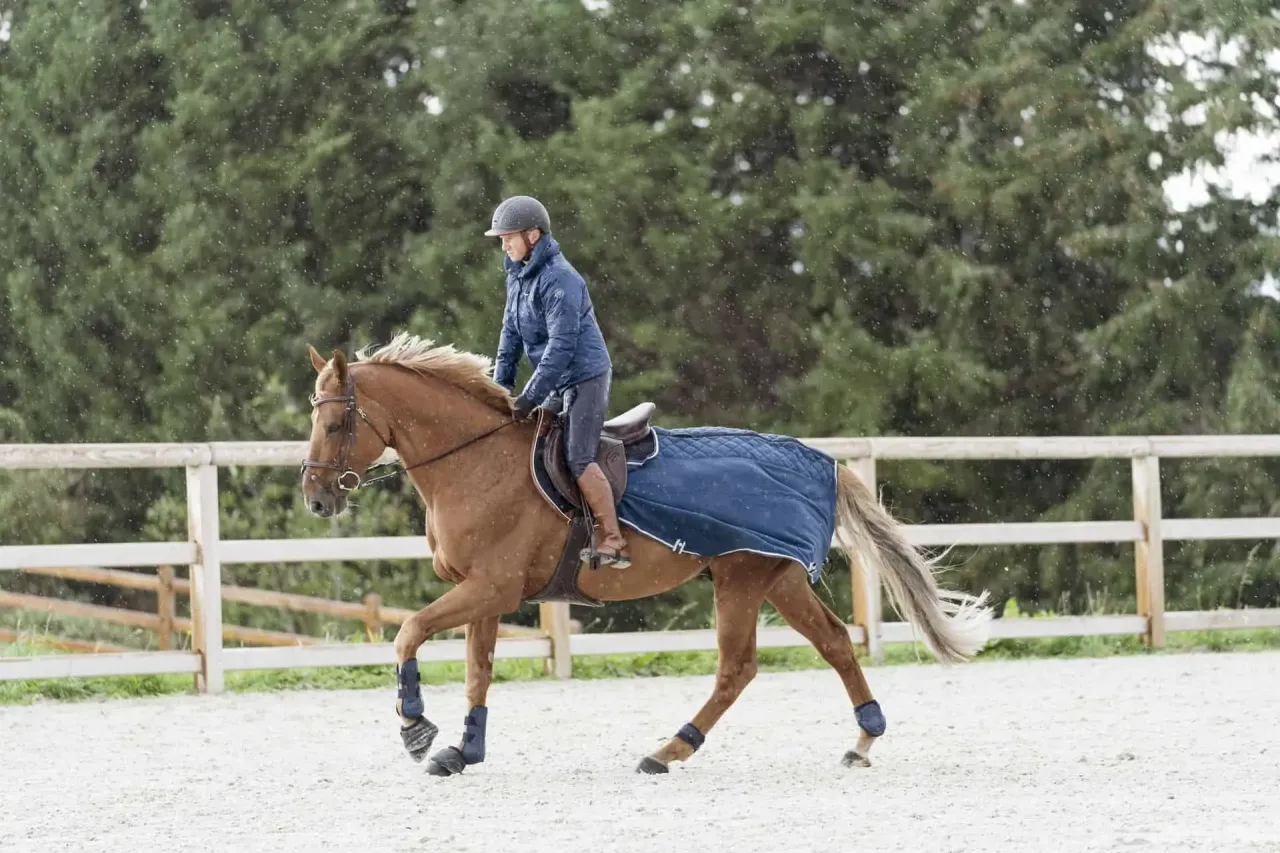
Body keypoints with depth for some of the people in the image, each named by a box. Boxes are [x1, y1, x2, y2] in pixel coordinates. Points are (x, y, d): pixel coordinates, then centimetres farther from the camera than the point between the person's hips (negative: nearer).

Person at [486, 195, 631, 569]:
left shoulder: (559, 279, -21)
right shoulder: (518, 275, 9)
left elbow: (561, 346, -24)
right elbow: (511, 336, 15)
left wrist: (529, 397, -24)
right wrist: (501, 389, 6)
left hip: (585, 377, -10)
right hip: (558, 384, 10)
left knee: (578, 459, -17)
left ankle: (613, 543, -15)